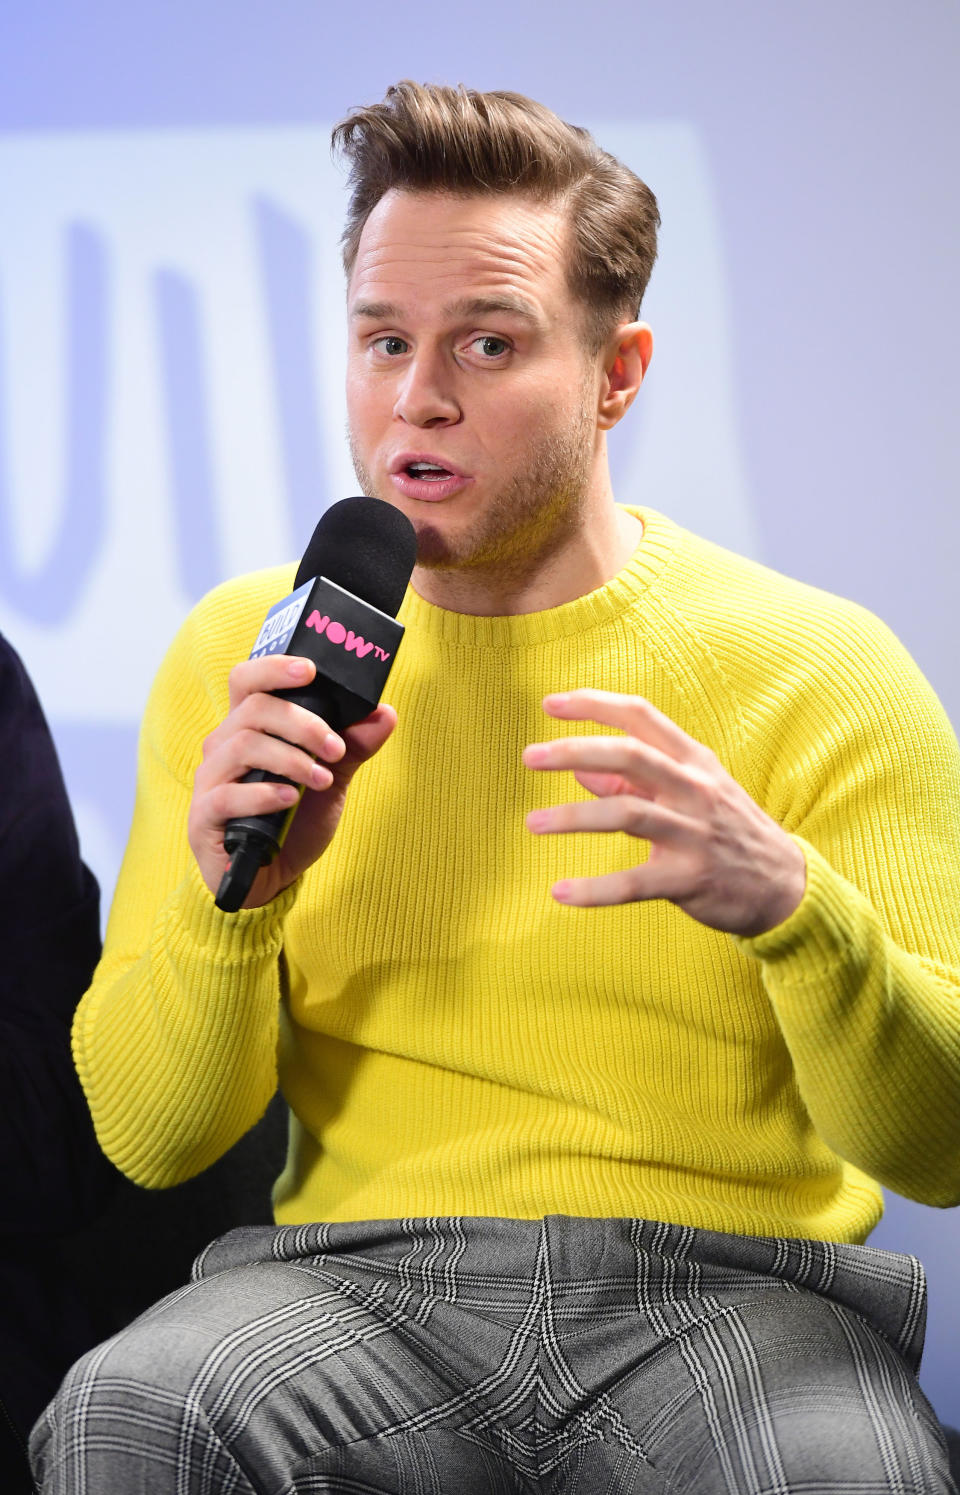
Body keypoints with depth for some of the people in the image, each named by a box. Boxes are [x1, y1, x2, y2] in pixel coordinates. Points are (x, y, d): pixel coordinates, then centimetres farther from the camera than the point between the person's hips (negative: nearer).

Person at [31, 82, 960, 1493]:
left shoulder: (821, 670, 1)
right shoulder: (243, 649, 9)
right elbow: (148, 1139, 7)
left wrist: (784, 901, -23)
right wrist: (229, 899, -14)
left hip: (730, 1286, -2)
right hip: (356, 1266, 2)